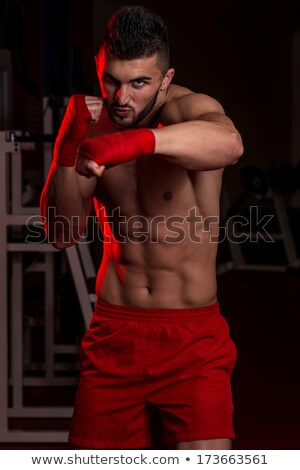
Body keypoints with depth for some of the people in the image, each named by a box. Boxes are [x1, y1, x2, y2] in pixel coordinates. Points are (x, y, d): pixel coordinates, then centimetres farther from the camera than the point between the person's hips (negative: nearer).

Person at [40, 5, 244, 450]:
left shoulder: (188, 109, -14)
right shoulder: (93, 123, 1)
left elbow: (229, 143, -40)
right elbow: (61, 233, -4)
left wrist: (139, 140, -57)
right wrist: (67, 149, -19)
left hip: (192, 333, -4)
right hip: (114, 330, 4)